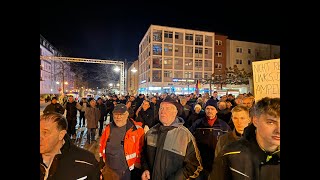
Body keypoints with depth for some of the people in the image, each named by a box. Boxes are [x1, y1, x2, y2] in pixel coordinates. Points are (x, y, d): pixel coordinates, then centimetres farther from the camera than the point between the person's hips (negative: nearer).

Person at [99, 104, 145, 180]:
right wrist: (101, 166, 13)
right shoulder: (108, 128, -1)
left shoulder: (136, 130, -17)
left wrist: (138, 167, -6)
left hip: (126, 172, -4)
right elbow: (102, 146, 10)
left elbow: (140, 150, -11)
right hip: (108, 170, 4)